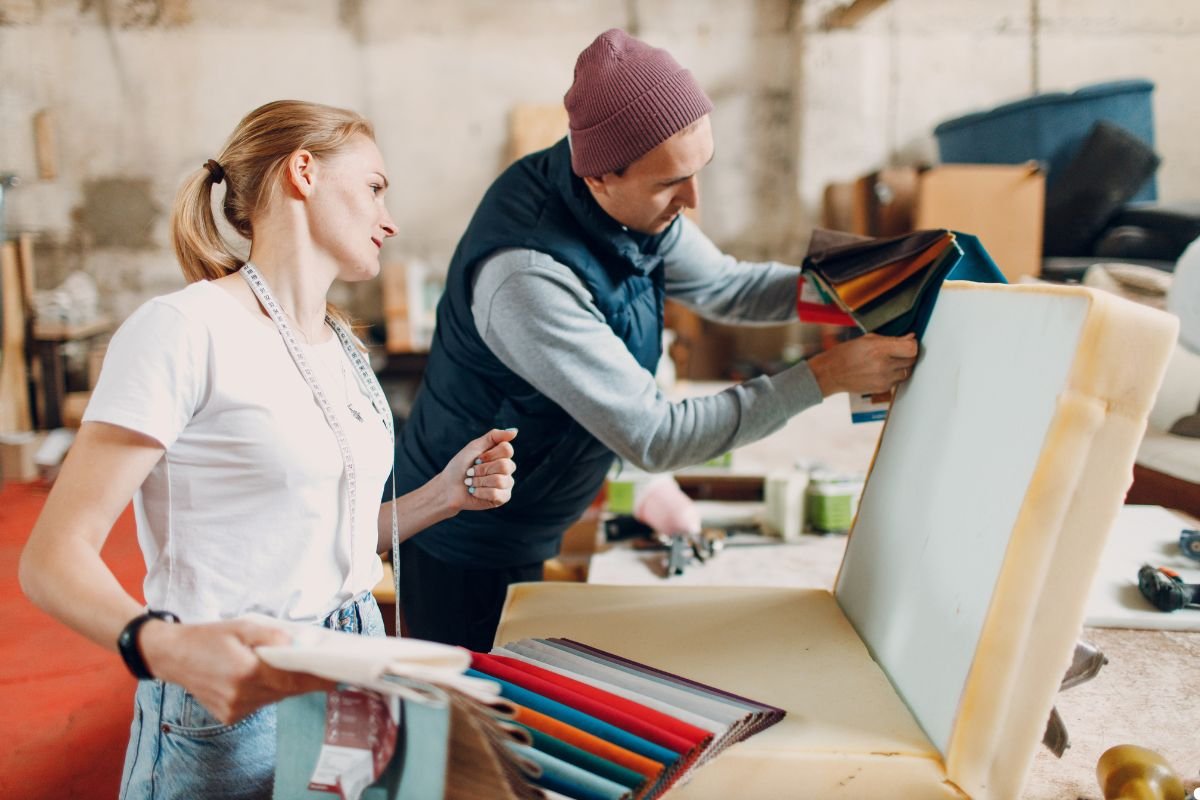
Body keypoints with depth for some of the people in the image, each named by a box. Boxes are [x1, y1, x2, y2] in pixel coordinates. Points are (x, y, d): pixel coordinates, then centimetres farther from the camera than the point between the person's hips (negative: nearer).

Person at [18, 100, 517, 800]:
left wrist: (446, 493, -1)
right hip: (232, 709, -7)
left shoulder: (343, 346, 10)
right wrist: (166, 647, -36)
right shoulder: (186, 329, -15)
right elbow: (54, 557, -18)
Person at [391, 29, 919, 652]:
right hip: (465, 553, -7)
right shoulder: (525, 278, -35)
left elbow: (722, 285, 7)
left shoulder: (633, 203, -9)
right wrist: (825, 377, -28)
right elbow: (654, 438, -31)